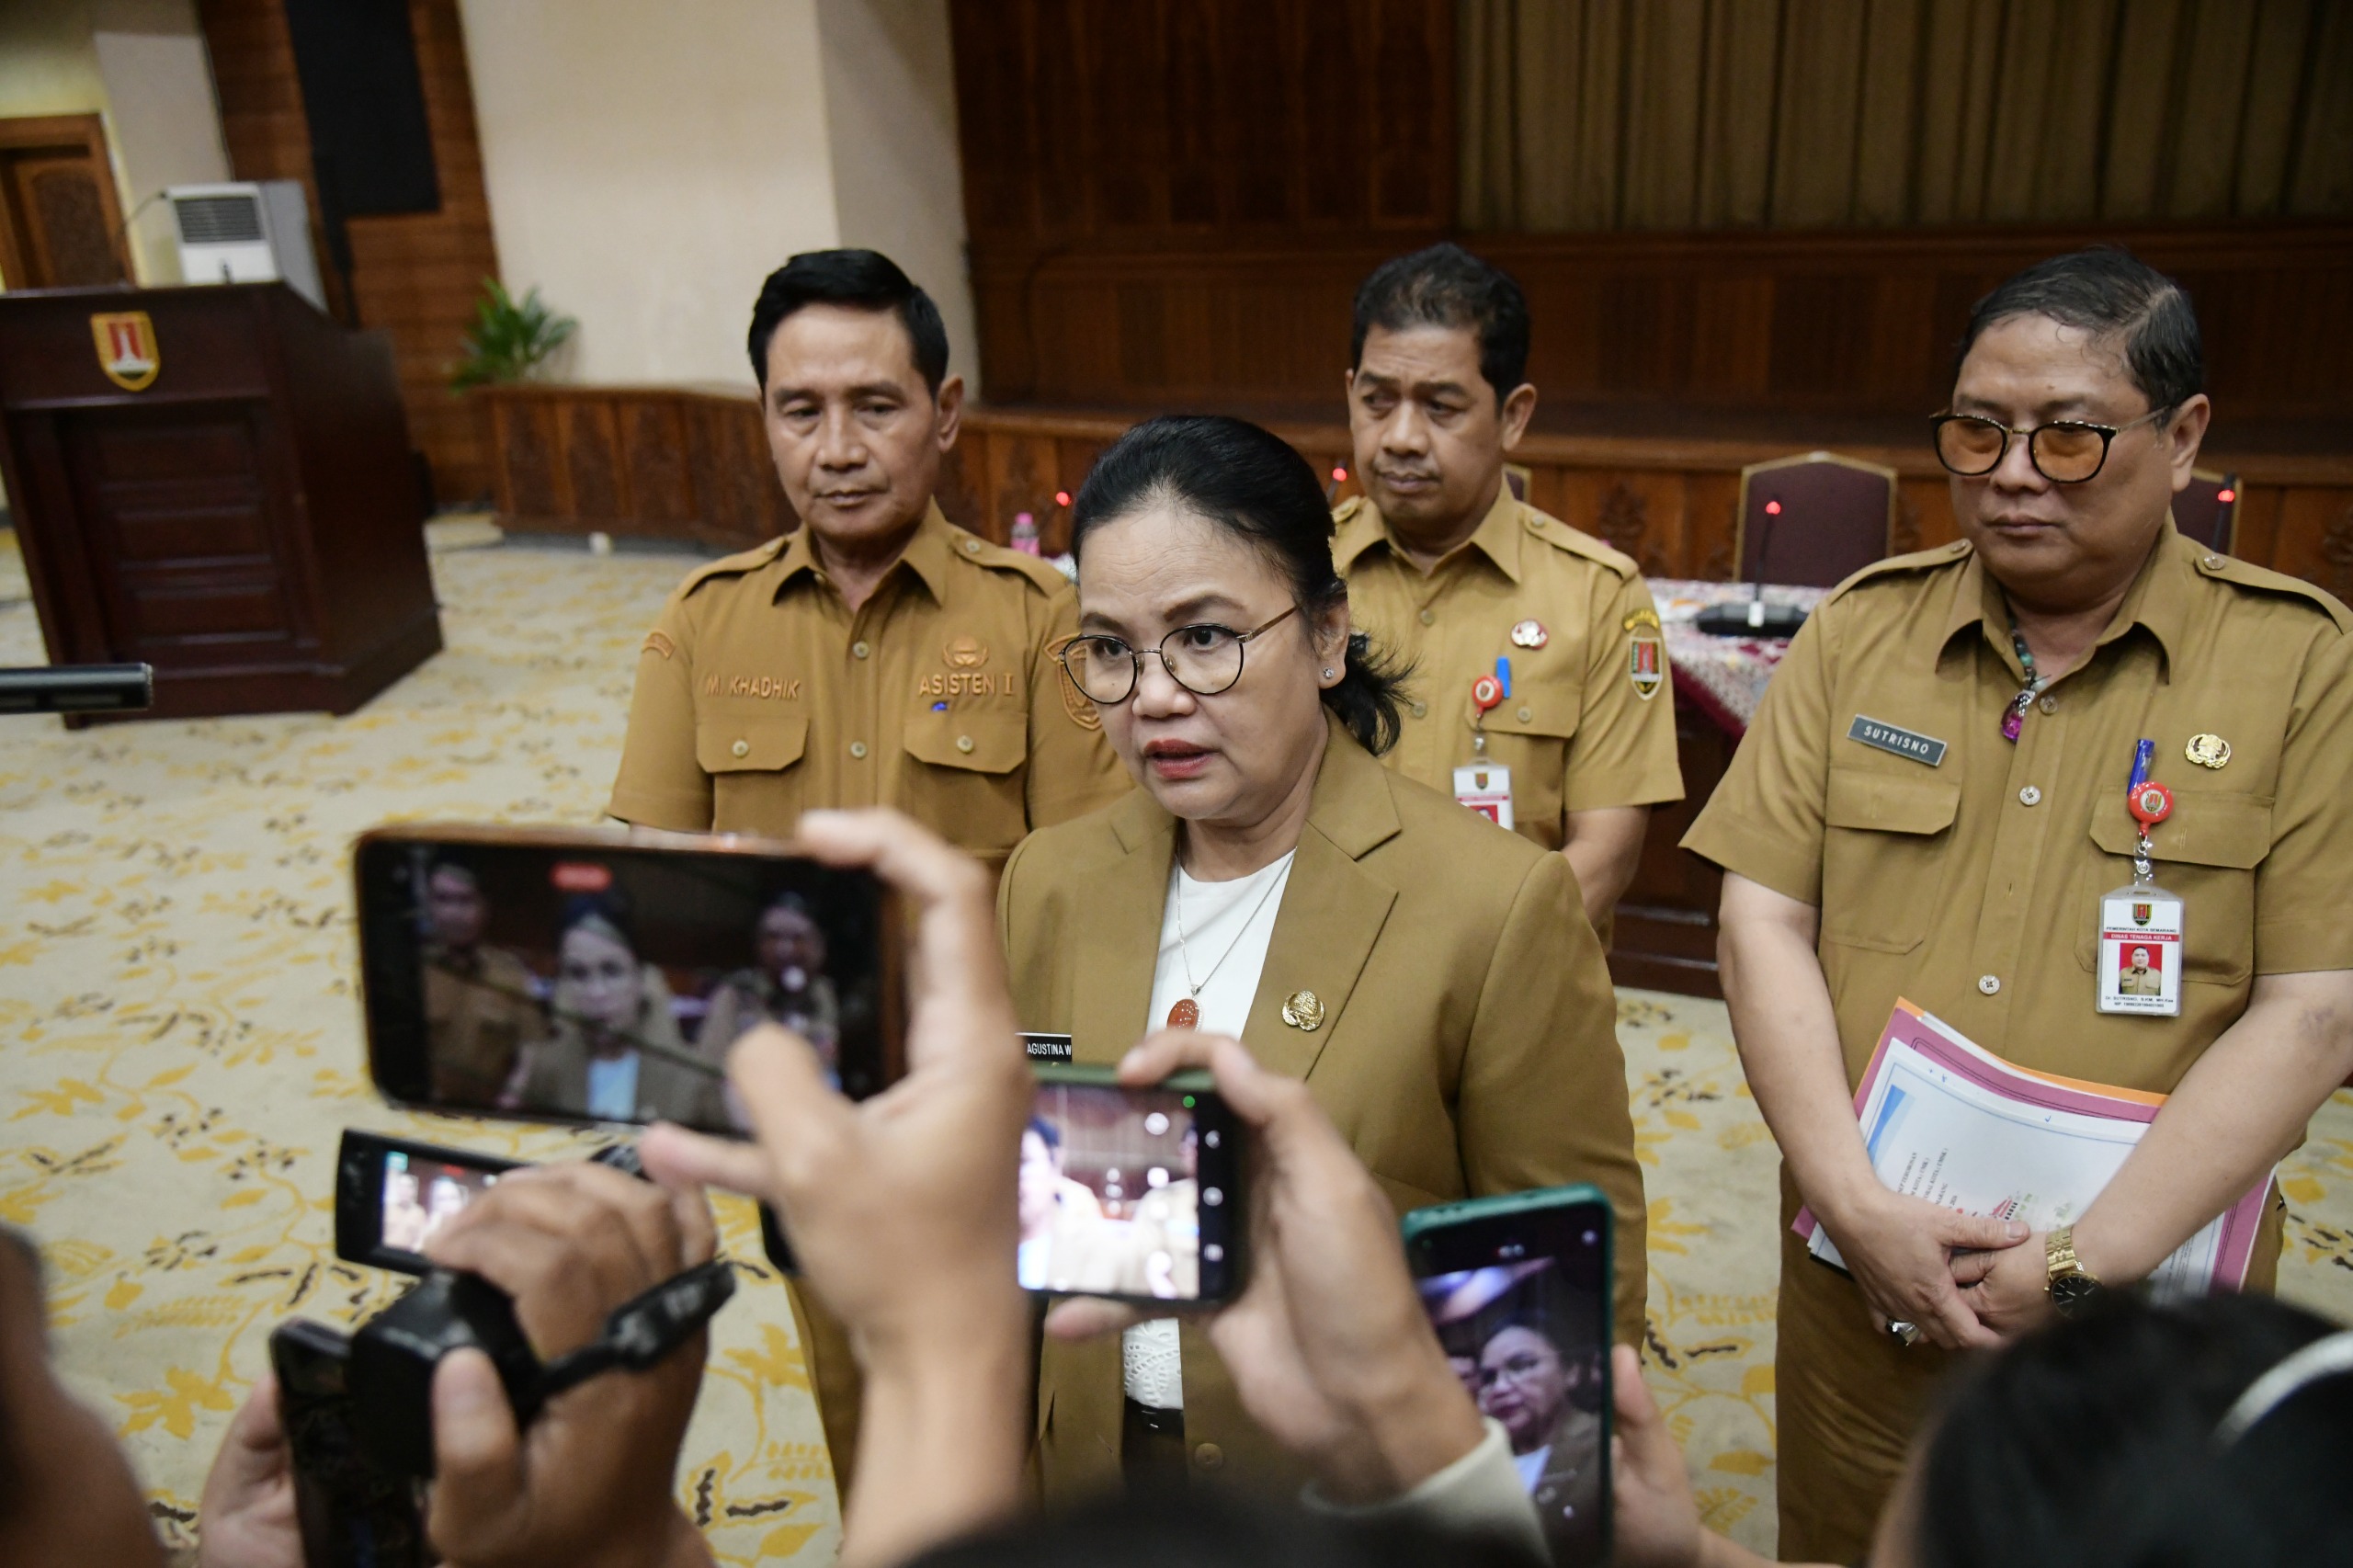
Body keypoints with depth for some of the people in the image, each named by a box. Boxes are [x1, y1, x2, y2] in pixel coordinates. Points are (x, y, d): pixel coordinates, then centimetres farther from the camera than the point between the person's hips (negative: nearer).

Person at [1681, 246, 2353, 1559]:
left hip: (2143, 1314, -1)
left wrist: (2089, 1267, -17)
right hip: (1862, 1277, 2)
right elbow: (1765, 919, -4)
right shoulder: (1865, 628, 0)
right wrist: (1856, 1203, -13)